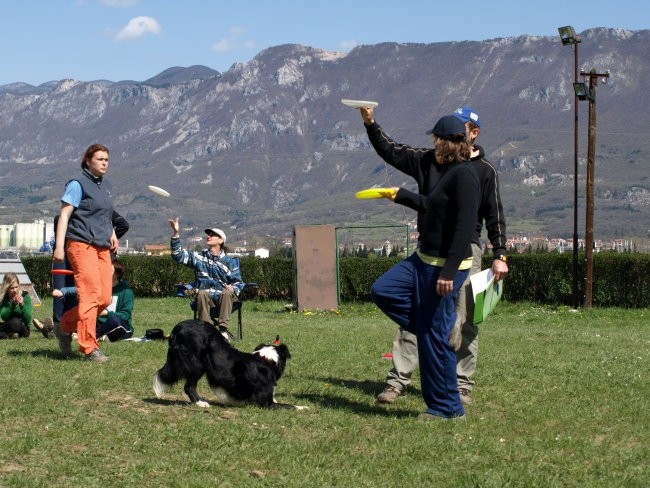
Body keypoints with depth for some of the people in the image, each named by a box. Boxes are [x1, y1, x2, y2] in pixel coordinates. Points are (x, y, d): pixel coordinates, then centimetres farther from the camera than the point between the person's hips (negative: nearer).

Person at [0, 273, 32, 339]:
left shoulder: (25, 296, -12)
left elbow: (28, 321, -17)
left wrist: (22, 305, -31)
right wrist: (13, 304, -33)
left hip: (23, 328, -2)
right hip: (8, 326, 2)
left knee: (15, 322, -35)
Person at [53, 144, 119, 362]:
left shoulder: (105, 184, 18)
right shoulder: (78, 184, -5)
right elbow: (64, 214, -9)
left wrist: (112, 233, 15)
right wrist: (59, 246, -17)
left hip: (102, 247, 8)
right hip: (82, 245, -8)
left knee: (105, 299, 3)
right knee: (91, 295, -12)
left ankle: (65, 327, 22)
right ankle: (89, 348, -7)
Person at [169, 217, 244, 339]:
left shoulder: (229, 261, 8)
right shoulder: (199, 257, 12)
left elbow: (238, 282, 8)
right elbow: (179, 255, 1)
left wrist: (233, 289, -18)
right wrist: (175, 233, -9)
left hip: (223, 297, -1)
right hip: (205, 297, 1)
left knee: (227, 293, -34)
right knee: (202, 293, -32)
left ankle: (223, 329, -37)